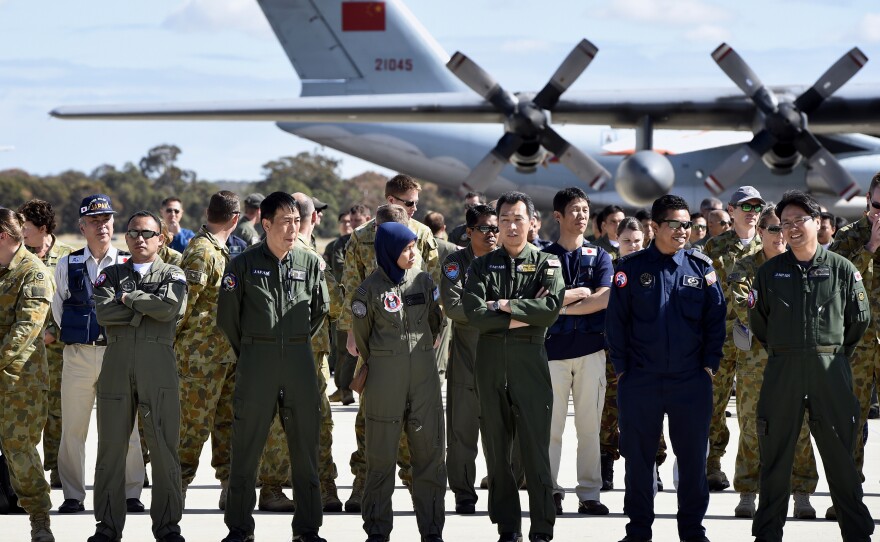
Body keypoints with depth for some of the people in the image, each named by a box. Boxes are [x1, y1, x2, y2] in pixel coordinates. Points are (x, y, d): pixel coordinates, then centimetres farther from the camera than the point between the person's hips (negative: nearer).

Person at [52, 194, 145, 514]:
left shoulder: (129, 264, 3)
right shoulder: (68, 265, 7)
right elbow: (58, 307, 14)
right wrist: (74, 337, 11)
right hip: (78, 356, 1)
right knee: (73, 428, 3)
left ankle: (130, 494, 7)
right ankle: (73, 496, 12)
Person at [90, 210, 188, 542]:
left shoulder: (173, 276, 11)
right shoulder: (111, 275, 15)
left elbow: (169, 307, -10)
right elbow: (104, 313, -4)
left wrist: (128, 297, -3)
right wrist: (146, 308, -6)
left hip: (158, 365, -1)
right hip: (116, 363, 1)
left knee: (164, 446, -1)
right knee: (111, 445, 2)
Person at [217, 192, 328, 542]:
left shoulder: (310, 263, 6)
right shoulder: (244, 264, -1)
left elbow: (320, 310, 19)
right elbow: (227, 315, 6)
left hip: (300, 362, 2)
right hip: (255, 364, -2)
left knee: (305, 445, 4)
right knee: (246, 447, 0)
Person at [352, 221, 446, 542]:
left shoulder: (423, 281, 5)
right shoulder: (370, 289, -5)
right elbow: (361, 335, 8)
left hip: (424, 375, 3)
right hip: (385, 380, -3)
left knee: (430, 450, 2)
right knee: (381, 455, 2)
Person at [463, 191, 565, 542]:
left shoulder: (547, 263, 5)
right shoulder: (482, 266, 9)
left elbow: (551, 309, -12)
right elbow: (475, 314, -6)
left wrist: (504, 305, -10)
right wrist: (523, 315, -10)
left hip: (530, 360, -2)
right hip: (490, 360, 2)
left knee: (536, 448, -3)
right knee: (496, 449, 6)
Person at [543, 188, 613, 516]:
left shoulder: (599, 256, 10)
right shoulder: (545, 256, 7)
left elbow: (603, 299, -5)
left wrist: (562, 305, -7)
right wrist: (580, 293, -5)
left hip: (590, 348, 1)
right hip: (554, 348, -1)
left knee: (589, 424, 2)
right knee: (551, 425, -4)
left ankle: (589, 494, 6)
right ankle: (550, 492, 1)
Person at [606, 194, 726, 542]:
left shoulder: (701, 267, 5)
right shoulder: (632, 267, 1)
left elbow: (715, 319, 6)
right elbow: (615, 320, 2)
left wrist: (709, 365, 0)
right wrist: (621, 368, -1)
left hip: (691, 380, 1)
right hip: (640, 380, -1)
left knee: (693, 456, 4)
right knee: (638, 456, 5)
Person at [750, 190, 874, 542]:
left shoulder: (842, 269, 2)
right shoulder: (770, 271, 6)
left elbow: (860, 319, 9)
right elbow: (757, 319, 15)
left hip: (830, 368, -1)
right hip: (782, 369, 1)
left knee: (840, 455, 1)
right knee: (775, 456, 5)